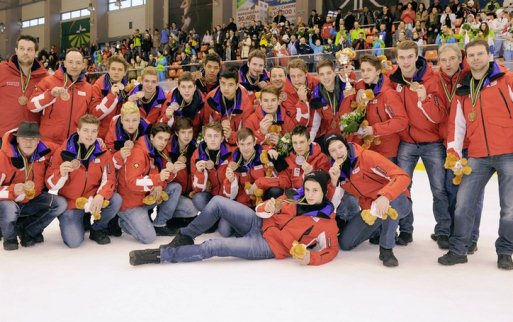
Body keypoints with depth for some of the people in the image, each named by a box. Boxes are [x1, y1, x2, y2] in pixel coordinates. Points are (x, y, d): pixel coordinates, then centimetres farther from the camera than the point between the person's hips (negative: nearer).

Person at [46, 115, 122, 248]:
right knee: (74, 241, -20)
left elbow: (109, 179, -5)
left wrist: (101, 196, -26)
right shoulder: (64, 151, -8)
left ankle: (98, 229, 3)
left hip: (93, 199, 3)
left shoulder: (103, 153, -3)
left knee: (116, 200, -26)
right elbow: (51, 183, -6)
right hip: (69, 202, -2)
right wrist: (61, 172, -29)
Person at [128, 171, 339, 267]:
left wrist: (310, 257, -28)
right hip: (259, 223, 6)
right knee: (218, 202, -9)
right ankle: (185, 237, 8)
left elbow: (332, 250, -8)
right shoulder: (298, 198, 5)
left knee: (213, 247, -20)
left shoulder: (327, 223, -10)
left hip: (268, 246, -6)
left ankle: (161, 255, -9)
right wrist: (269, 208, -11)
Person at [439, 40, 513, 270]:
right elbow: (456, 125, 11)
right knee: (463, 203, 1)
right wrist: (454, 155, 3)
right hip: (477, 157, 3)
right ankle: (458, 249, 13)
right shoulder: (462, 91, 13)